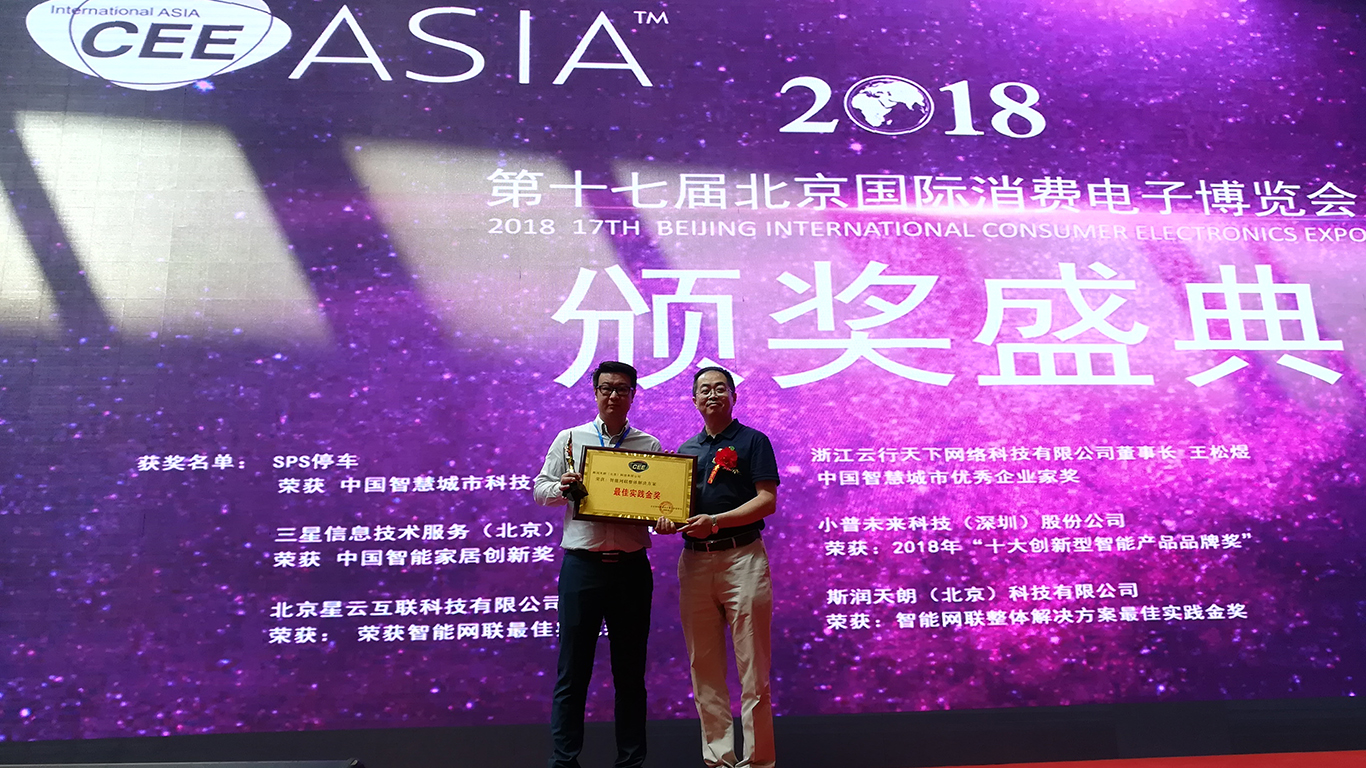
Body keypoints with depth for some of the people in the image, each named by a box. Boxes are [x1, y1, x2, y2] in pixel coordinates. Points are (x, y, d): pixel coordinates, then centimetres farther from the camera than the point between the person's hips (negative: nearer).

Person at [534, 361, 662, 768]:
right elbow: (540, 490, 9)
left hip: (631, 566, 1)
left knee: (630, 670, 9)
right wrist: (561, 488, -12)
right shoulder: (569, 439, 7)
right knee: (573, 670, 2)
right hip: (582, 564, -1)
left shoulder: (649, 445, 8)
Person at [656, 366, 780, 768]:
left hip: (742, 557, -5)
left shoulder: (753, 441, 3)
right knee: (704, 669, 6)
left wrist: (716, 521, -17)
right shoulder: (685, 450, 19)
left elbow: (767, 500, -6)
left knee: (752, 669, -3)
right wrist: (665, 521, -4)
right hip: (694, 560, 5)